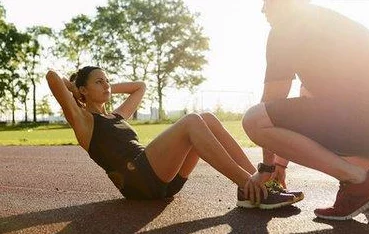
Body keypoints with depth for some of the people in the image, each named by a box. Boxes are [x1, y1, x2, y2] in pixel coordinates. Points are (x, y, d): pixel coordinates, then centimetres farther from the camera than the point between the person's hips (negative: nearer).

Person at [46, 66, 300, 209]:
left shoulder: (117, 115, 31)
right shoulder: (82, 120, 10)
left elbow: (140, 86, 44)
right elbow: (52, 76, -2)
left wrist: (111, 88, 37)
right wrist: (73, 88, 17)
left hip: (162, 179, 8)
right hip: (137, 179, -8)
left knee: (208, 119, -8)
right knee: (191, 122, -25)